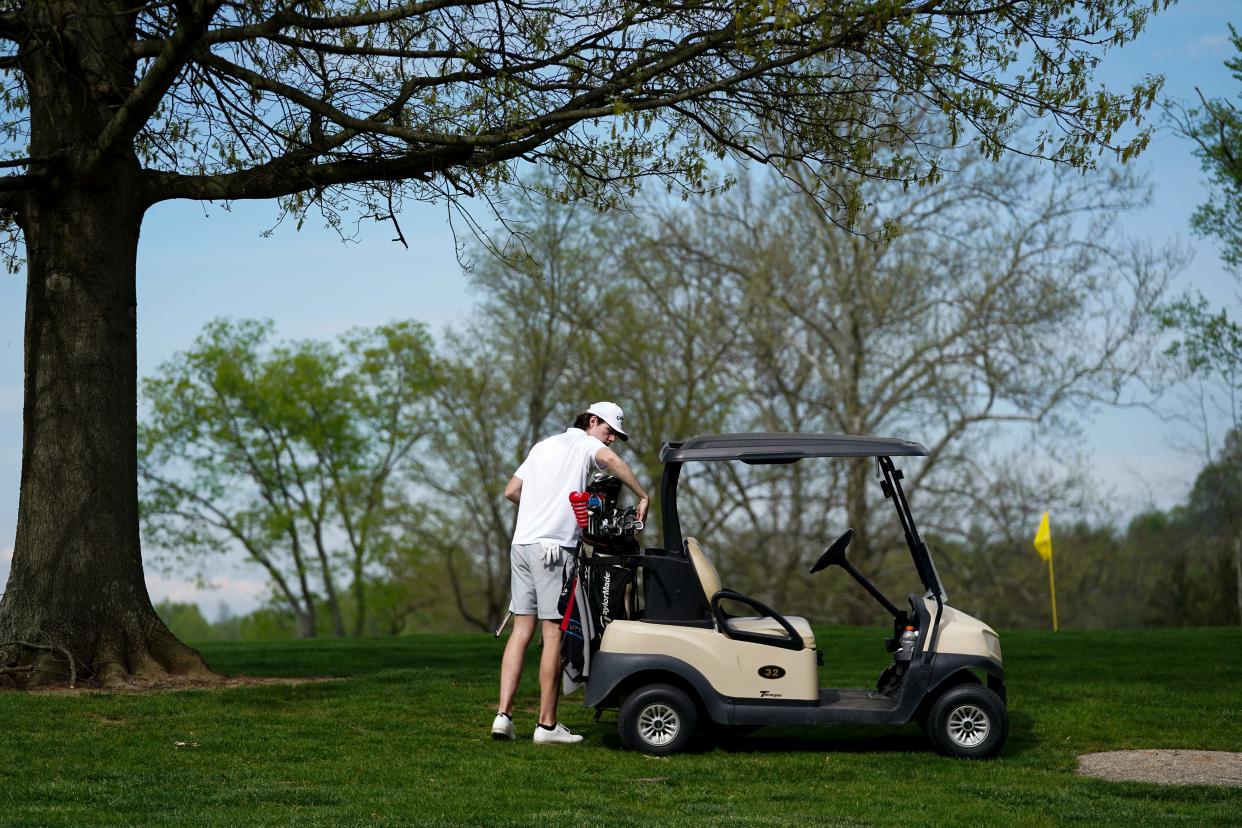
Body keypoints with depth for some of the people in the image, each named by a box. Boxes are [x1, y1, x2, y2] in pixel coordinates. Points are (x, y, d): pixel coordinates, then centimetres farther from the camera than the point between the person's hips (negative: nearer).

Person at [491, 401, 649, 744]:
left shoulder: (543, 445, 26)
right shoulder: (585, 444, 3)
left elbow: (511, 491, 26)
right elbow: (612, 460, -20)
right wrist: (642, 497, -13)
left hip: (521, 543, 8)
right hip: (553, 546, -8)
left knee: (521, 629, 7)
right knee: (554, 633, -5)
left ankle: (504, 715, 0)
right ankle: (547, 725, -4)